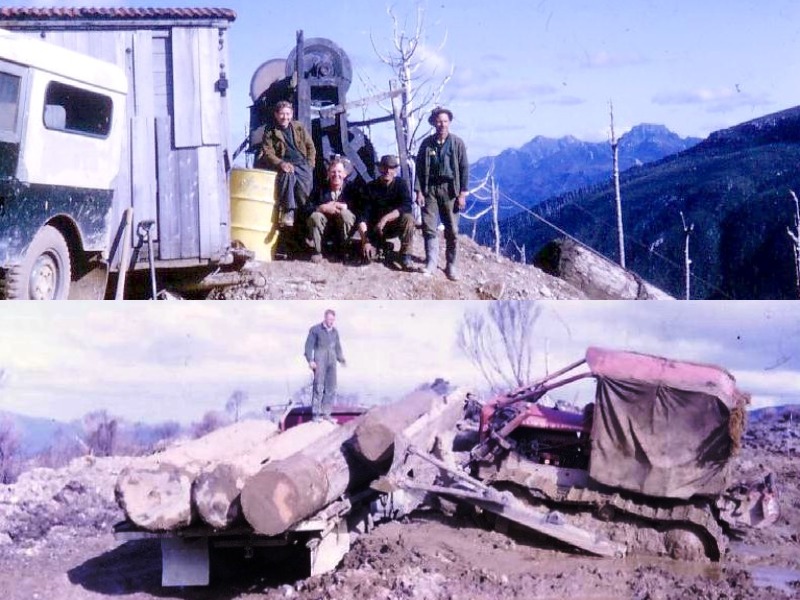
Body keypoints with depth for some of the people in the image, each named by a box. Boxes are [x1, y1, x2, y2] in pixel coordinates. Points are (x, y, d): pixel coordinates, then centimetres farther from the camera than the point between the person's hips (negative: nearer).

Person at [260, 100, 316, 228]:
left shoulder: (299, 127, 14)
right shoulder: (270, 132, 7)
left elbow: (311, 147, 15)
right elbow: (267, 153, -3)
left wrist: (309, 165, 0)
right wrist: (281, 163, -21)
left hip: (302, 163, 2)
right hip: (285, 164, -1)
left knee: (305, 182, -31)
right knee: (287, 174, -38)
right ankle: (288, 211, -37)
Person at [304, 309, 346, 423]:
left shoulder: (335, 332, 15)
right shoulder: (315, 329, 0)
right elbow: (309, 345, -3)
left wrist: (342, 359, 7)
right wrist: (310, 360, -14)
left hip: (332, 362, 5)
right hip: (319, 362, -5)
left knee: (331, 388, 2)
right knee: (319, 387, -11)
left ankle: (326, 413, 8)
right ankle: (316, 414, -9)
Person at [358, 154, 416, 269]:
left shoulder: (401, 184, -11)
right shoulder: (371, 187, -10)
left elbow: (407, 207, -27)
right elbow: (363, 216, -14)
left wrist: (385, 219, -37)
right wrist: (365, 241, -26)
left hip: (395, 224, -1)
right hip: (375, 228, 1)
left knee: (408, 218, -32)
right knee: (368, 254, -24)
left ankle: (405, 255, -19)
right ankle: (379, 244, 13)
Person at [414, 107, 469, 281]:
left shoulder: (457, 143, -1)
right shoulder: (427, 143, 4)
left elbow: (464, 169, -1)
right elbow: (419, 168, 6)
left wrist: (462, 193, -7)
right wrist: (419, 191, -3)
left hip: (450, 189, -1)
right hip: (430, 189, 1)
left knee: (452, 230, 1)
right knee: (429, 227, -4)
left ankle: (451, 266, 9)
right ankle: (431, 263, 1)